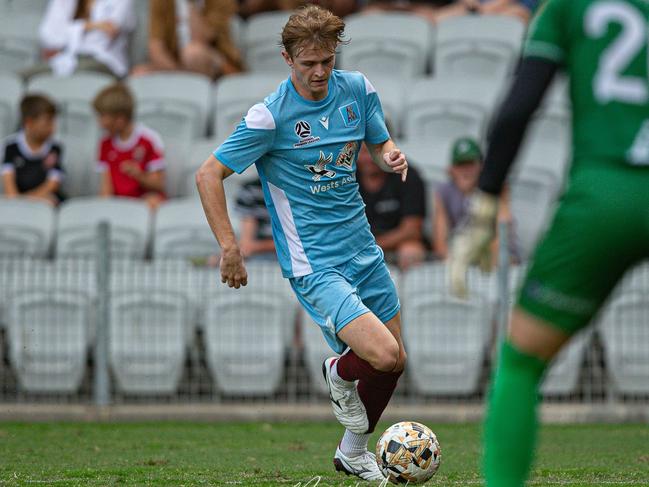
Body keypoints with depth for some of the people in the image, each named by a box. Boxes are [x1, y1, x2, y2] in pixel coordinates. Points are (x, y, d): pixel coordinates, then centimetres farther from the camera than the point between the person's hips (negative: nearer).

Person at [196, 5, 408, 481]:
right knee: (382, 354, -22)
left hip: (363, 249, 7)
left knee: (395, 362, 14)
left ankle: (354, 451, 38)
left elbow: (380, 144, 17)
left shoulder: (357, 89, 0)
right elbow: (209, 175, -11)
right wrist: (230, 249, -14)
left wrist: (392, 156, -8)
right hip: (314, 263, -7)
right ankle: (340, 374, 15)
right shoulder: (270, 116, -16)